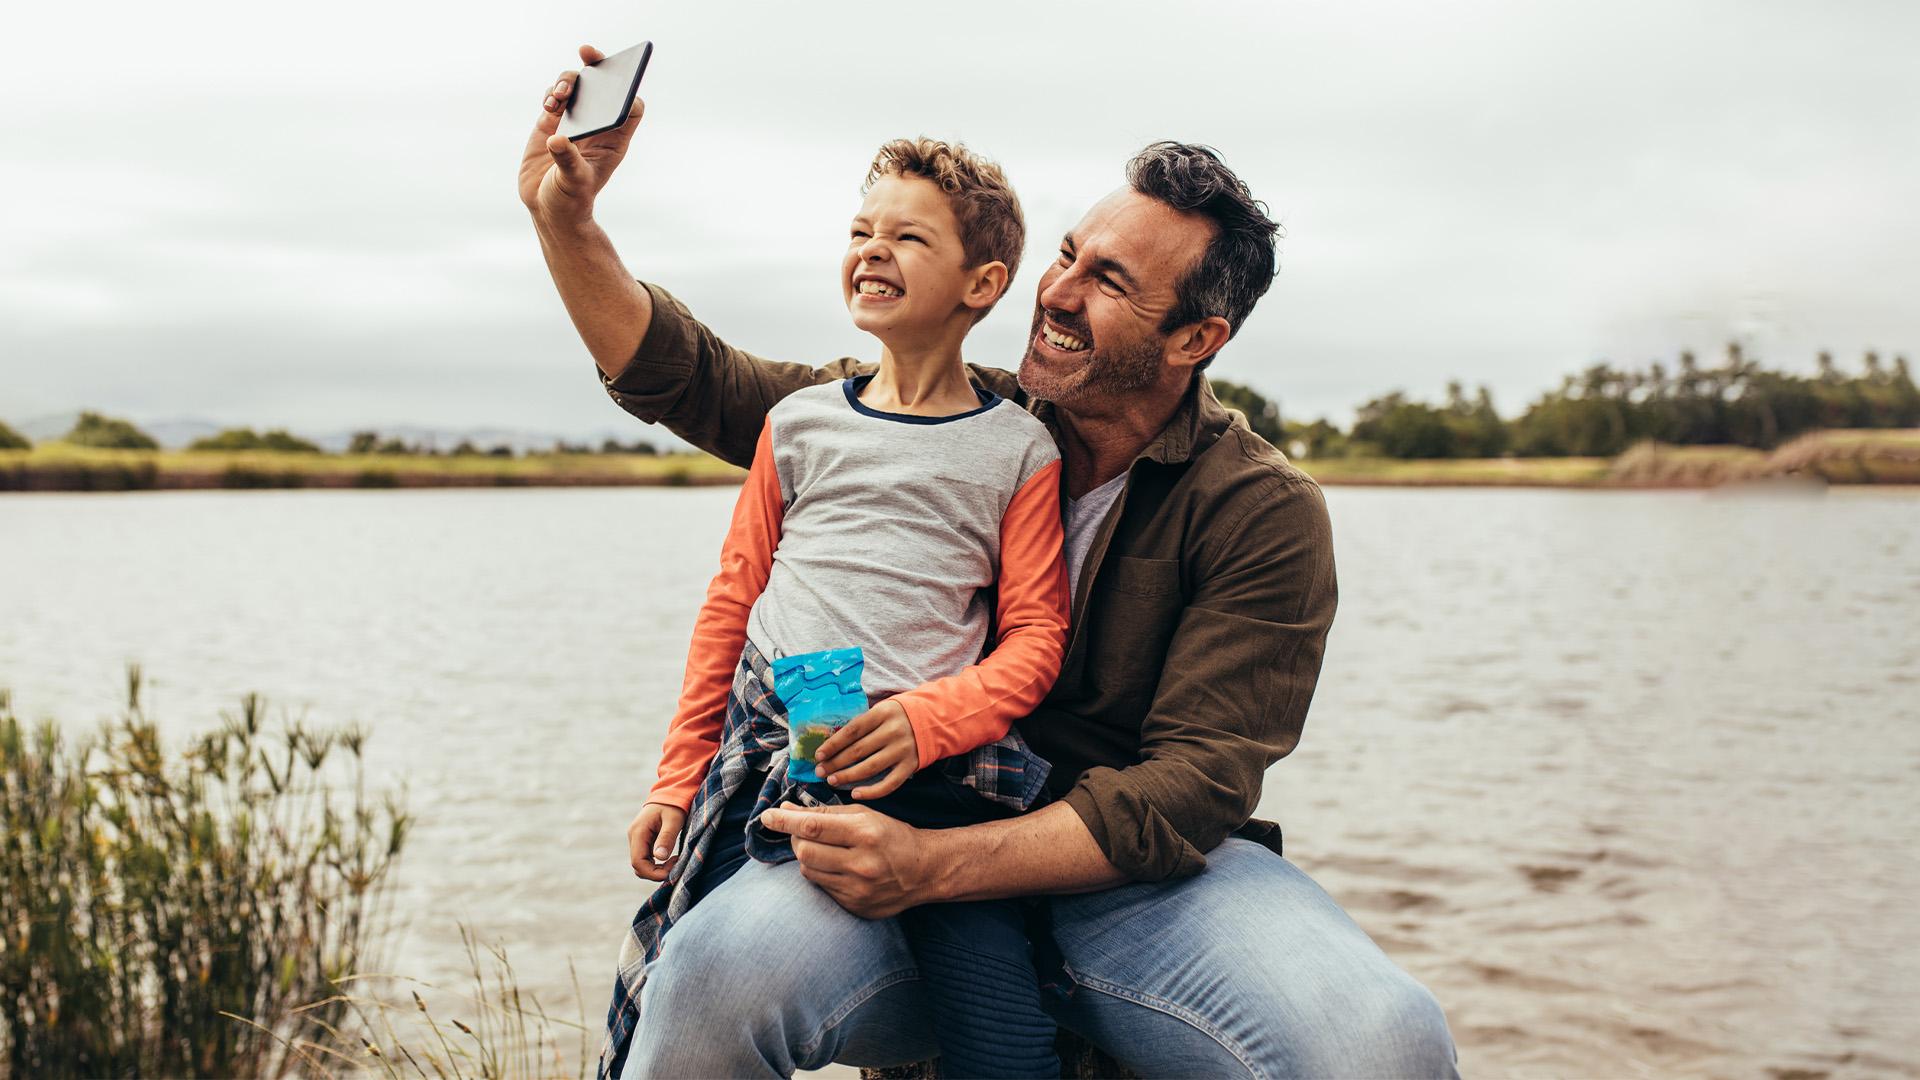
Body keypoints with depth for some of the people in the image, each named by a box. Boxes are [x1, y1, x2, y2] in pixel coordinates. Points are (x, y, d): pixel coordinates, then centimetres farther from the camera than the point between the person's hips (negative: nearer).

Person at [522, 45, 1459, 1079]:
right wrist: (565, 218, -4)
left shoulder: (1264, 513, -6)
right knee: (725, 966, -32)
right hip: (910, 833, 2)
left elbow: (1192, 787, -14)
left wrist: (934, 864, -27)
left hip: (1141, 875, -1)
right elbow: (687, 379, 11)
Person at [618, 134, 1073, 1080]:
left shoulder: (1017, 450, 6)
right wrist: (676, 778, 15)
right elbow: (732, 601, 17)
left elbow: (1035, 637, 3)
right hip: (768, 753, 2)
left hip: (927, 772, -2)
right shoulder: (799, 423, 13)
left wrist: (929, 719, -16)